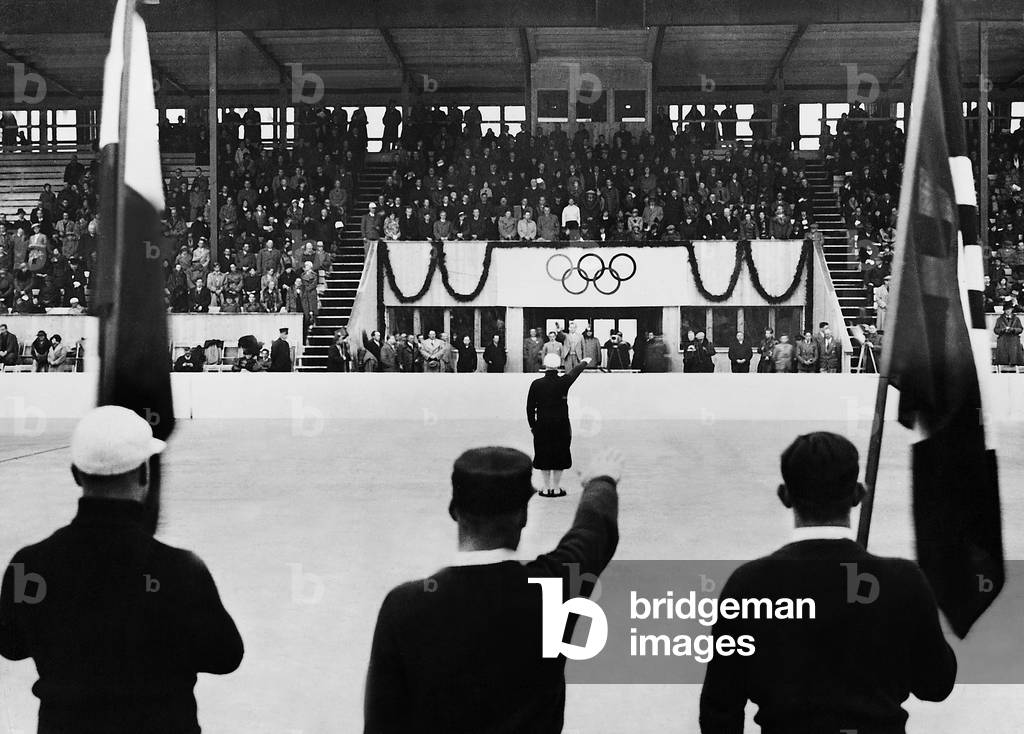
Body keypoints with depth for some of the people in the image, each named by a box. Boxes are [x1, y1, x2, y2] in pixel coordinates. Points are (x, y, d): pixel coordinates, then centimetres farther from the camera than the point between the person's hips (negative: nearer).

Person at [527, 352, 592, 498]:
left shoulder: (536, 384, -8)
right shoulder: (563, 382, -8)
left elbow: (530, 407, -2)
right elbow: (575, 371, 13)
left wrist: (532, 424, 10)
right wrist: (585, 362, 32)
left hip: (542, 425, 0)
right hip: (561, 424, 0)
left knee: (544, 456, 11)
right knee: (560, 456, 10)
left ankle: (547, 488, 15)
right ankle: (556, 488, 14)